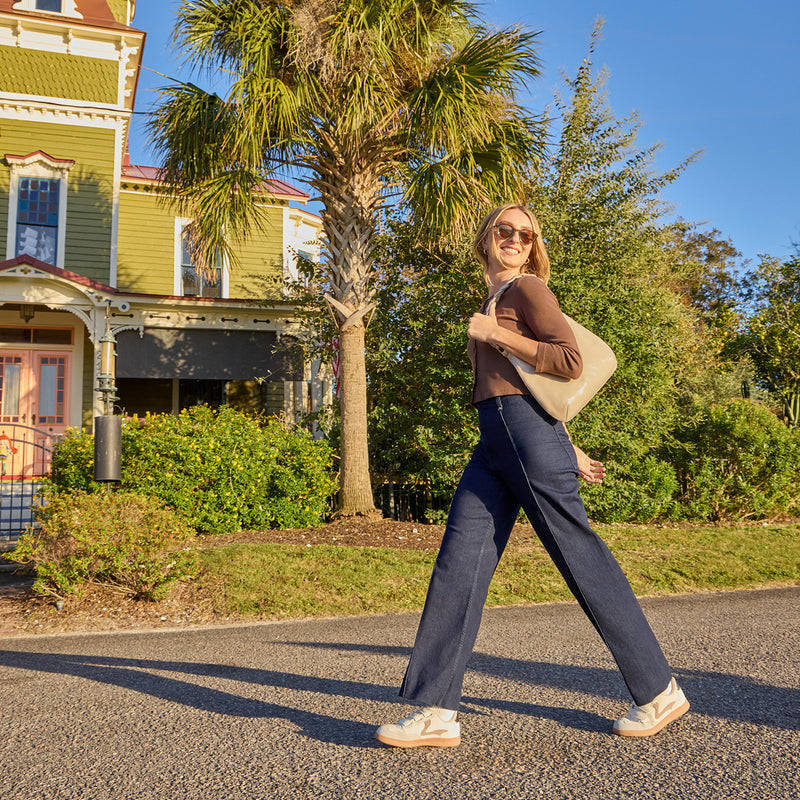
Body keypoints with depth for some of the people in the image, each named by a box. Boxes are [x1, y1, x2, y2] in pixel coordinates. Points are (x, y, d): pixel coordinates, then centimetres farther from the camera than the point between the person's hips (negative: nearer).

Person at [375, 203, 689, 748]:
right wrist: (568, 449, 27)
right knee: (459, 561, -1)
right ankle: (438, 712, 2)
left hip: (526, 429, -9)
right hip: (494, 441, 9)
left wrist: (495, 335, -10)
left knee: (581, 556, -2)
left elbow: (570, 363, -13)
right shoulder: (492, 303, 25)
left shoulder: (528, 288, 0)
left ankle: (660, 690, 15)